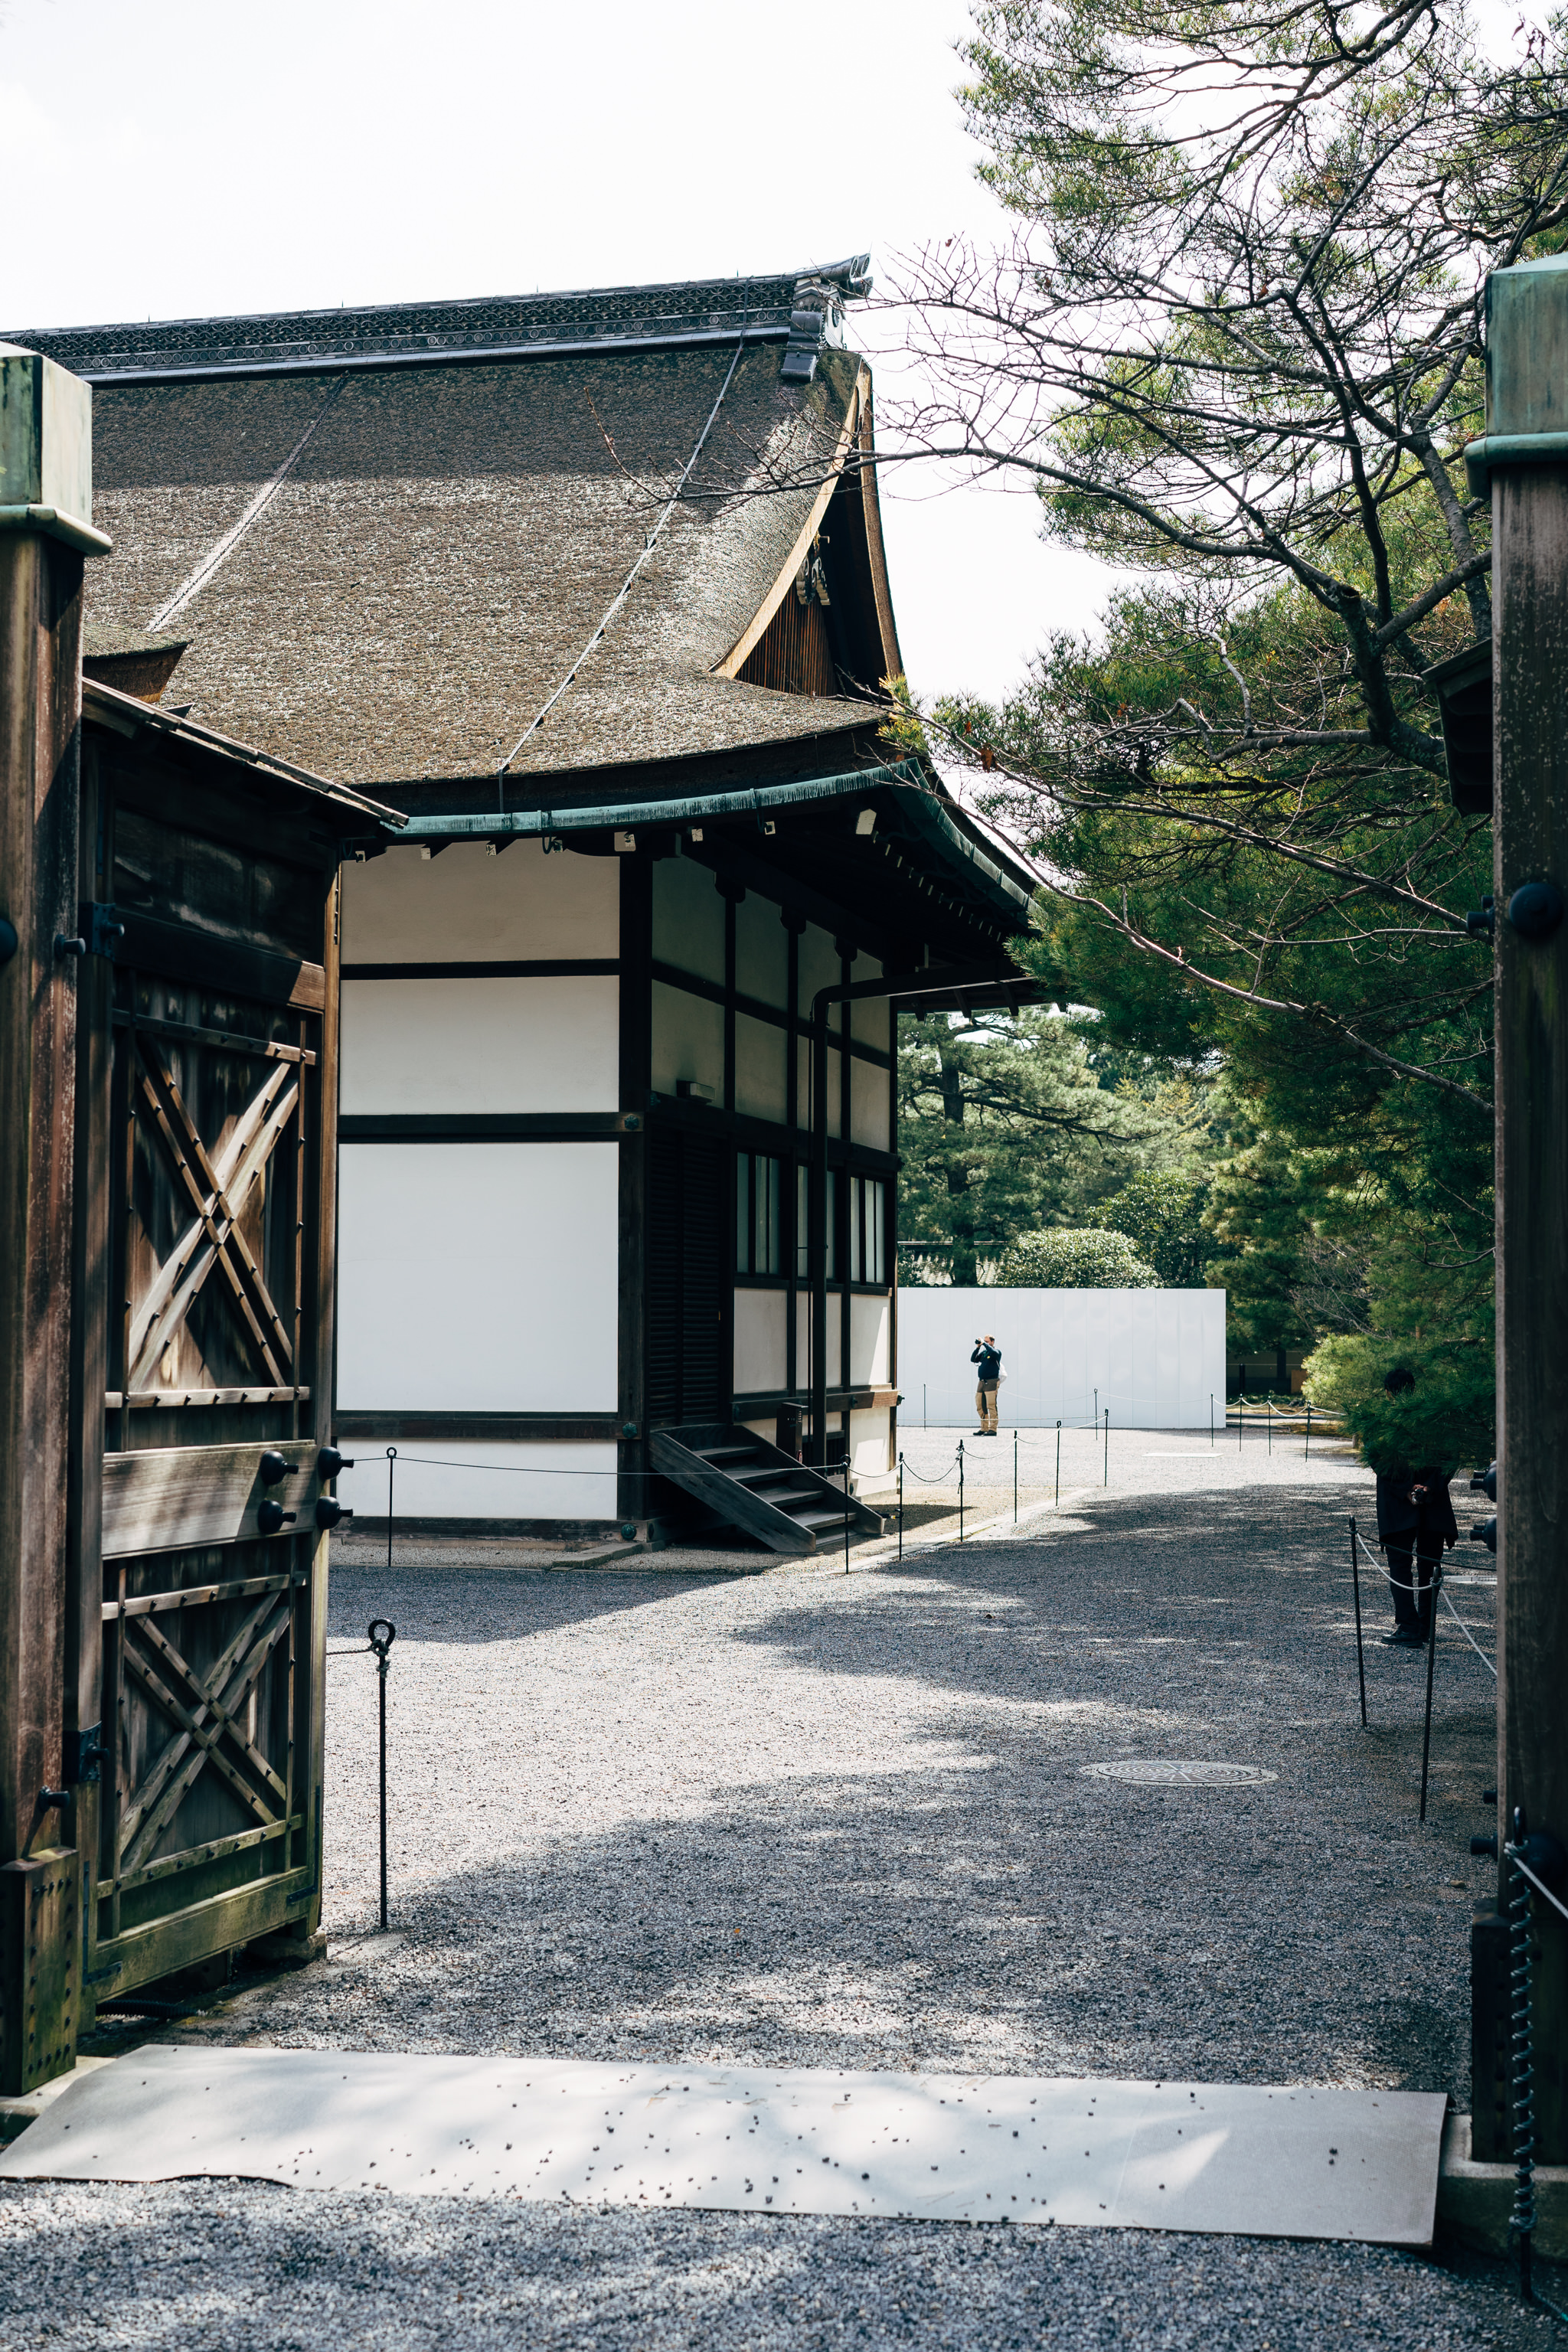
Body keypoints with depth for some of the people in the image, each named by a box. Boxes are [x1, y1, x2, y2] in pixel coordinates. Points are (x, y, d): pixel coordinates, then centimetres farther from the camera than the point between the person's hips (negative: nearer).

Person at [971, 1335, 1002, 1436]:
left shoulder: (997, 1351, 0)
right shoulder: (983, 1352, 18)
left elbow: (994, 1353, -23)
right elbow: (973, 1359, 12)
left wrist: (984, 1344, -15)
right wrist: (978, 1347, 2)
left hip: (991, 1382, -7)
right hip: (981, 1382, 7)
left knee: (991, 1406, -11)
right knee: (980, 1407, 7)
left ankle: (992, 1429, -10)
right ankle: (984, 1428, 14)